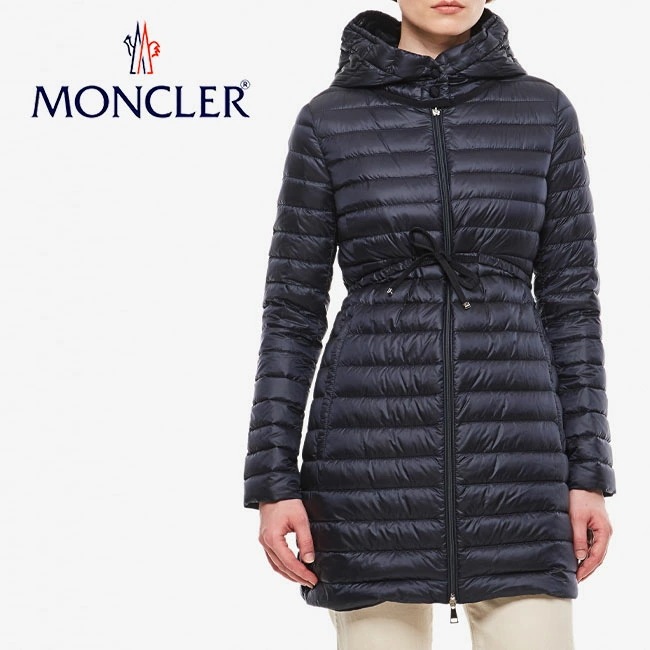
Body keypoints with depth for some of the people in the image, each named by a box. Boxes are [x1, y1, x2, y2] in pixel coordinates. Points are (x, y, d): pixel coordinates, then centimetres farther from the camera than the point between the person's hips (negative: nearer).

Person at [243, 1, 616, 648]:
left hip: (512, 453, 1)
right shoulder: (329, 119, 2)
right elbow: (292, 309, 2)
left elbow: (570, 302, 6)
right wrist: (273, 483, -4)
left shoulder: (544, 111, 5)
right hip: (374, 453, -1)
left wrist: (589, 473, 1)